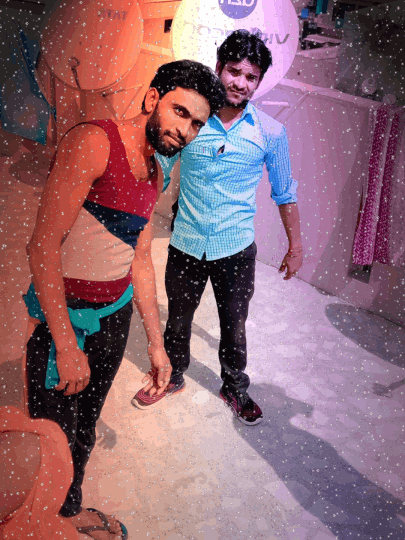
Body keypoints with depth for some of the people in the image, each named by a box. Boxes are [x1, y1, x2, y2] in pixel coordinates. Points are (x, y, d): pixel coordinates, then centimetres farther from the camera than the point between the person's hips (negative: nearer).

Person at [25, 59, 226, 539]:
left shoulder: (154, 175, 8)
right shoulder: (92, 143, -18)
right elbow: (44, 244, -23)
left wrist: (156, 344, 15)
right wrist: (67, 344, -22)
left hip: (117, 314, 7)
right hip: (64, 317, -7)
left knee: (85, 428, 22)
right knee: (56, 442, 5)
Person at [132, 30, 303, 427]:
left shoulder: (270, 133, -8)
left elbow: (284, 193, 4)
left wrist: (295, 246, 8)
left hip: (236, 249, -1)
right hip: (186, 245, 1)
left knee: (234, 327, 15)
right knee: (178, 321, 19)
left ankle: (234, 389, 41)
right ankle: (172, 378, 45)